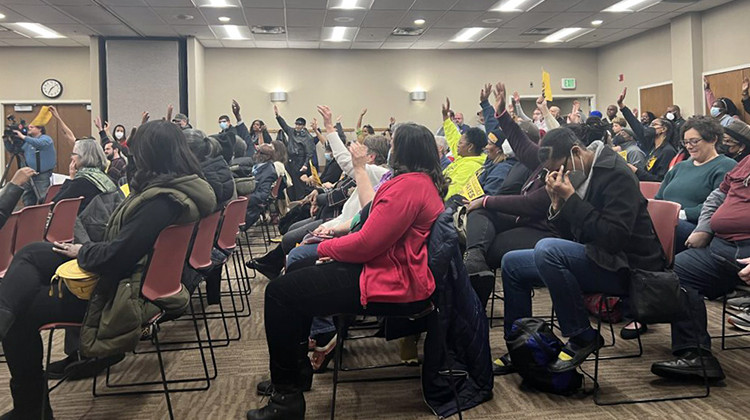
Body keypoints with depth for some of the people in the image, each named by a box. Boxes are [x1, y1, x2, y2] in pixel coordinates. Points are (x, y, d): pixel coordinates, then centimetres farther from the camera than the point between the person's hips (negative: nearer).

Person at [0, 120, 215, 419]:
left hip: (128, 290, -10)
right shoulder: (184, 185, 3)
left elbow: (117, 254, -26)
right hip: (137, 268, 10)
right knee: (31, 253, 7)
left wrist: (82, 251, -9)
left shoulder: (164, 200, -28)